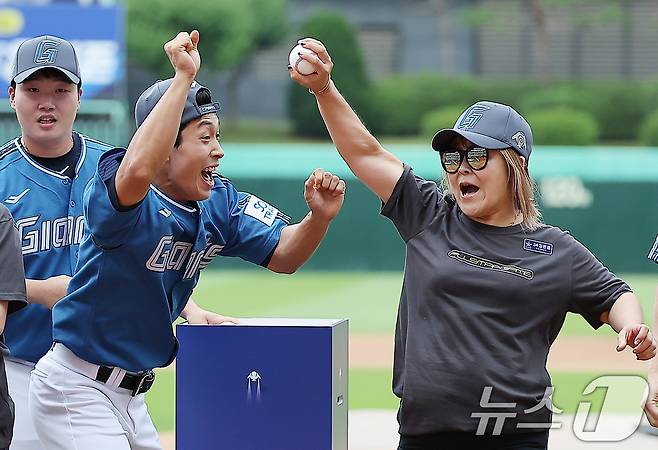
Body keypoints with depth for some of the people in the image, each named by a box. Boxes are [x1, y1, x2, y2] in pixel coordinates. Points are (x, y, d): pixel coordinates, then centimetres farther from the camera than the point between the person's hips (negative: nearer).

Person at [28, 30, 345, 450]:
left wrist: (319, 217, -19)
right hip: (77, 391, -9)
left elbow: (282, 255, 3)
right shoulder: (133, 201, -23)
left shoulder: (219, 203, 2)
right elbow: (137, 170, -46)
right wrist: (183, 77, -44)